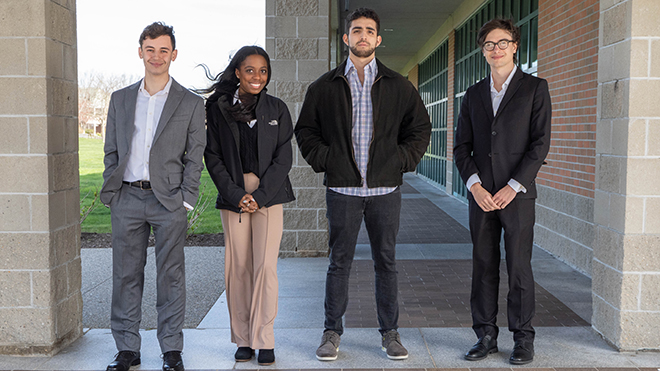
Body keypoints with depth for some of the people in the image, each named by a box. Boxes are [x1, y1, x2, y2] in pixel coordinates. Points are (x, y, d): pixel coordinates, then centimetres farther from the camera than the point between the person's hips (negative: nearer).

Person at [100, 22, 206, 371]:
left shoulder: (191, 104, 5)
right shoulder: (121, 99, 12)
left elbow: (195, 157, 3)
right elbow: (111, 151, 14)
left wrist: (185, 200, -5)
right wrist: (111, 193, 4)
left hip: (168, 200, -2)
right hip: (127, 200, 3)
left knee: (171, 276, 3)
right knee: (126, 274, 6)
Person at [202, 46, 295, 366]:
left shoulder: (277, 109, 6)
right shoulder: (218, 108, 6)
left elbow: (283, 158, 2)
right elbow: (213, 157, 3)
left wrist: (260, 195, -9)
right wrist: (236, 195, -8)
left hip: (269, 194, 0)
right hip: (233, 194, 1)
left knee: (265, 265, -7)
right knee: (237, 266, 1)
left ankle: (264, 340, 2)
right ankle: (243, 339, 13)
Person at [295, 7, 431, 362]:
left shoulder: (398, 86, 8)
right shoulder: (325, 86, 7)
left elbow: (420, 127, 13)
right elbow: (305, 129, 12)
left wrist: (403, 160, 2)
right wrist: (323, 159, -1)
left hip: (385, 188, 1)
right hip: (342, 187, -1)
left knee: (386, 262, 7)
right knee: (339, 262, 5)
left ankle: (390, 333, 19)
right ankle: (332, 332, 17)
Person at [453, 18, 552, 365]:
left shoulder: (535, 88, 2)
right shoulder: (474, 94, 13)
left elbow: (540, 142, -5)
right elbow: (462, 146, 10)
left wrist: (513, 187, -12)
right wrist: (475, 185, -6)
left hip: (517, 194, -3)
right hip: (481, 195, 4)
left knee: (519, 268, 1)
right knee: (483, 267, 7)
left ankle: (523, 338, 13)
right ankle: (486, 335, 17)